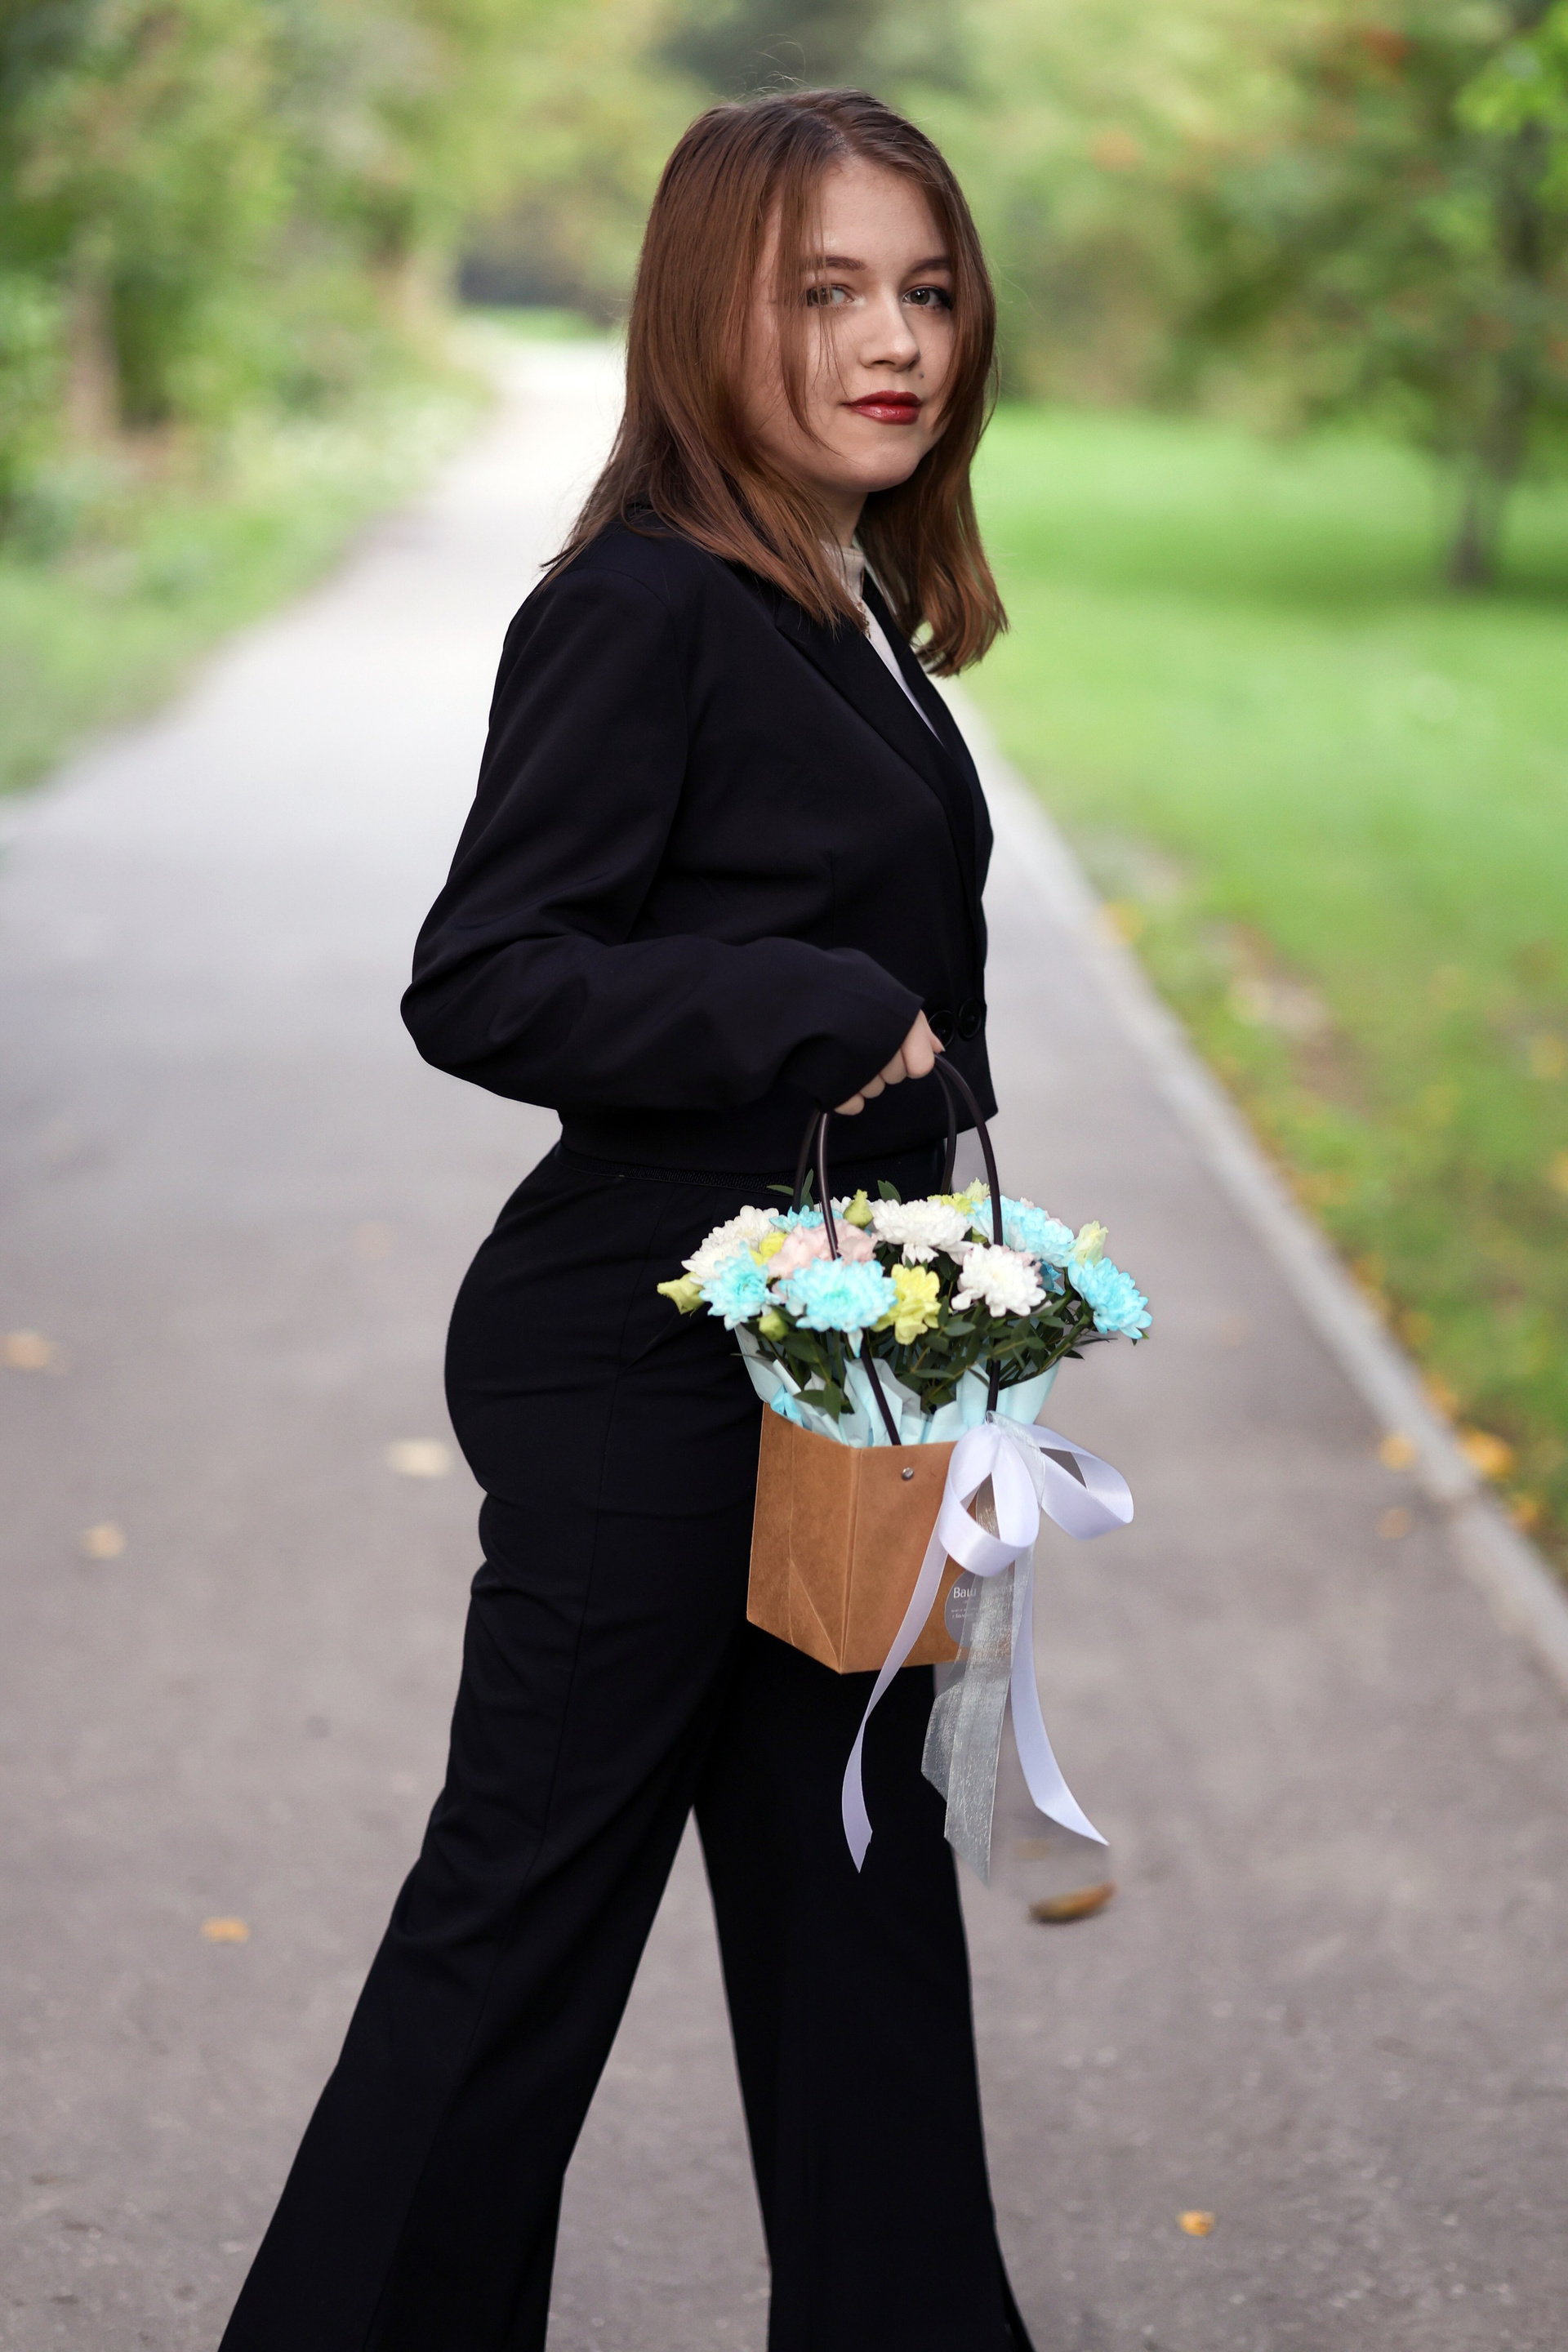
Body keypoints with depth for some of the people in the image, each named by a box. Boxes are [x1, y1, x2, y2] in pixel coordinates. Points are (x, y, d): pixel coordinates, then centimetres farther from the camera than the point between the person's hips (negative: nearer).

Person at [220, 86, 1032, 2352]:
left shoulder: (864, 615, 11)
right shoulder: (642, 610, -16)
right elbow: (482, 982, -20)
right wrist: (817, 1014, -23)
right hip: (640, 1381, -9)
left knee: (861, 1878, 17)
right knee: (530, 1907, 4)